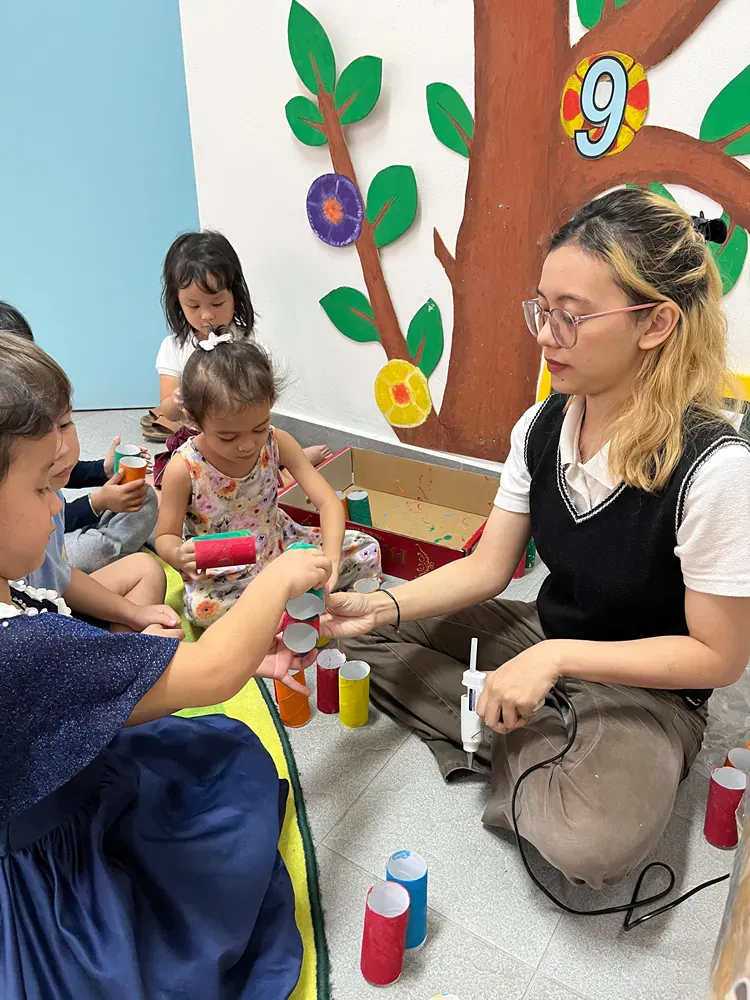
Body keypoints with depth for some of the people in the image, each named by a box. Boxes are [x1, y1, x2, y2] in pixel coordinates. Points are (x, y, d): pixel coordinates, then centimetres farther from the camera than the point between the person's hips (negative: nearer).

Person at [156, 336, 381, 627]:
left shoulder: (277, 443, -16)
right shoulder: (184, 469, -23)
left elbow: (328, 503, -18)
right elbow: (165, 537, -11)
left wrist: (330, 563, -34)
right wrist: (179, 556, -38)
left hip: (279, 546, 3)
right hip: (220, 574, -3)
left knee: (367, 551, -7)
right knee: (205, 608, -38)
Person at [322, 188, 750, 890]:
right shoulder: (541, 427, -8)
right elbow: (487, 568, -4)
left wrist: (557, 656, -25)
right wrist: (384, 605, -20)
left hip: (646, 692, -5)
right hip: (541, 642, 6)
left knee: (589, 845, -34)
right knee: (362, 632, -3)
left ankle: (514, 749, -2)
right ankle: (519, 742, -4)